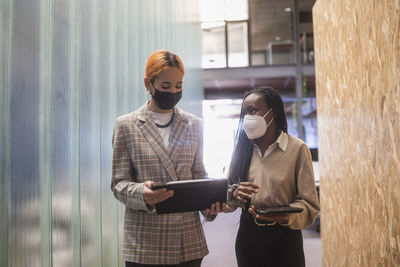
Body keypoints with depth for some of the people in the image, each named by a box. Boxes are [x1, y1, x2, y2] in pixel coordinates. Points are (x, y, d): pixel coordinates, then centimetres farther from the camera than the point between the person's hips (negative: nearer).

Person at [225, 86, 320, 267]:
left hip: (284, 238, -3)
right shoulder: (243, 148, 4)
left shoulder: (297, 148, -9)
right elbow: (225, 194, 6)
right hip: (247, 234, 4)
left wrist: (285, 216, -31)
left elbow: (309, 203, -13)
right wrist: (234, 193, -16)